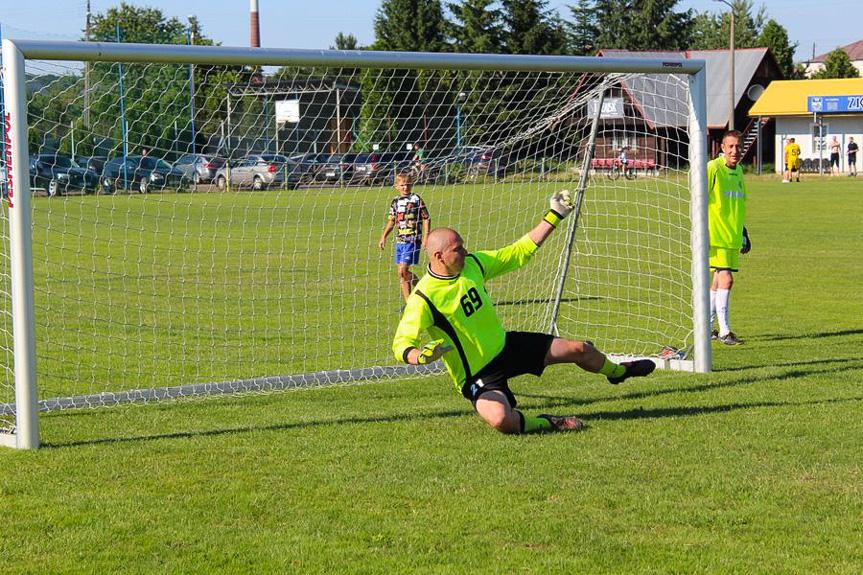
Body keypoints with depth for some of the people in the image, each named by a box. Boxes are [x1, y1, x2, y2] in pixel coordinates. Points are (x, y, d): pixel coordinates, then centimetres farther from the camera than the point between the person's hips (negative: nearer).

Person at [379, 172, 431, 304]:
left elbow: (426, 219, -4)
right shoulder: (395, 201, 11)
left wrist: (425, 238, -10)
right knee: (401, 272, 5)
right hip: (399, 241, 6)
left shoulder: (416, 199, -5)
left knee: (403, 271, -14)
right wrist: (383, 237, 15)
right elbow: (391, 221, 21)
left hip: (412, 240, -6)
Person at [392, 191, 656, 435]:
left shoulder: (472, 263, -5)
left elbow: (519, 252, 7)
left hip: (506, 345, 7)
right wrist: (421, 356, -51)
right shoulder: (423, 298, -25)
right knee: (501, 420, -37)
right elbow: (401, 344, -27)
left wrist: (554, 216, 6)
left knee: (579, 349, 12)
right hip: (478, 377, -7)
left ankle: (617, 371, 46)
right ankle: (546, 423, -7)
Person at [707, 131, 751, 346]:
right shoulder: (712, 168, -10)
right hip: (716, 236, -8)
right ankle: (724, 332, -11)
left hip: (732, 237, 8)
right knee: (726, 279, -14)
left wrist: (744, 234, 25)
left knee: (718, 282, 11)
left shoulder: (738, 171, 14)